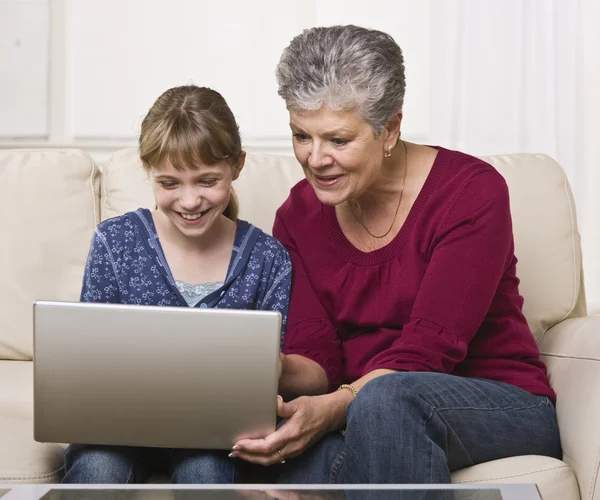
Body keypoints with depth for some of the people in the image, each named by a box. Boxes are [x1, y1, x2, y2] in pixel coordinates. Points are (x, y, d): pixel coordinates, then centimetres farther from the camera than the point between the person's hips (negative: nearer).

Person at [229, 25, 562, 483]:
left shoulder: (472, 192, -11)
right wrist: (280, 372, -25)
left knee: (384, 398, -37)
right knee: (308, 458, -35)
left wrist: (330, 409, -34)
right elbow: (316, 357, 0)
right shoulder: (299, 215, 5)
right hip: (360, 416, 3)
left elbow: (425, 352, -19)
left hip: (498, 406, -2)